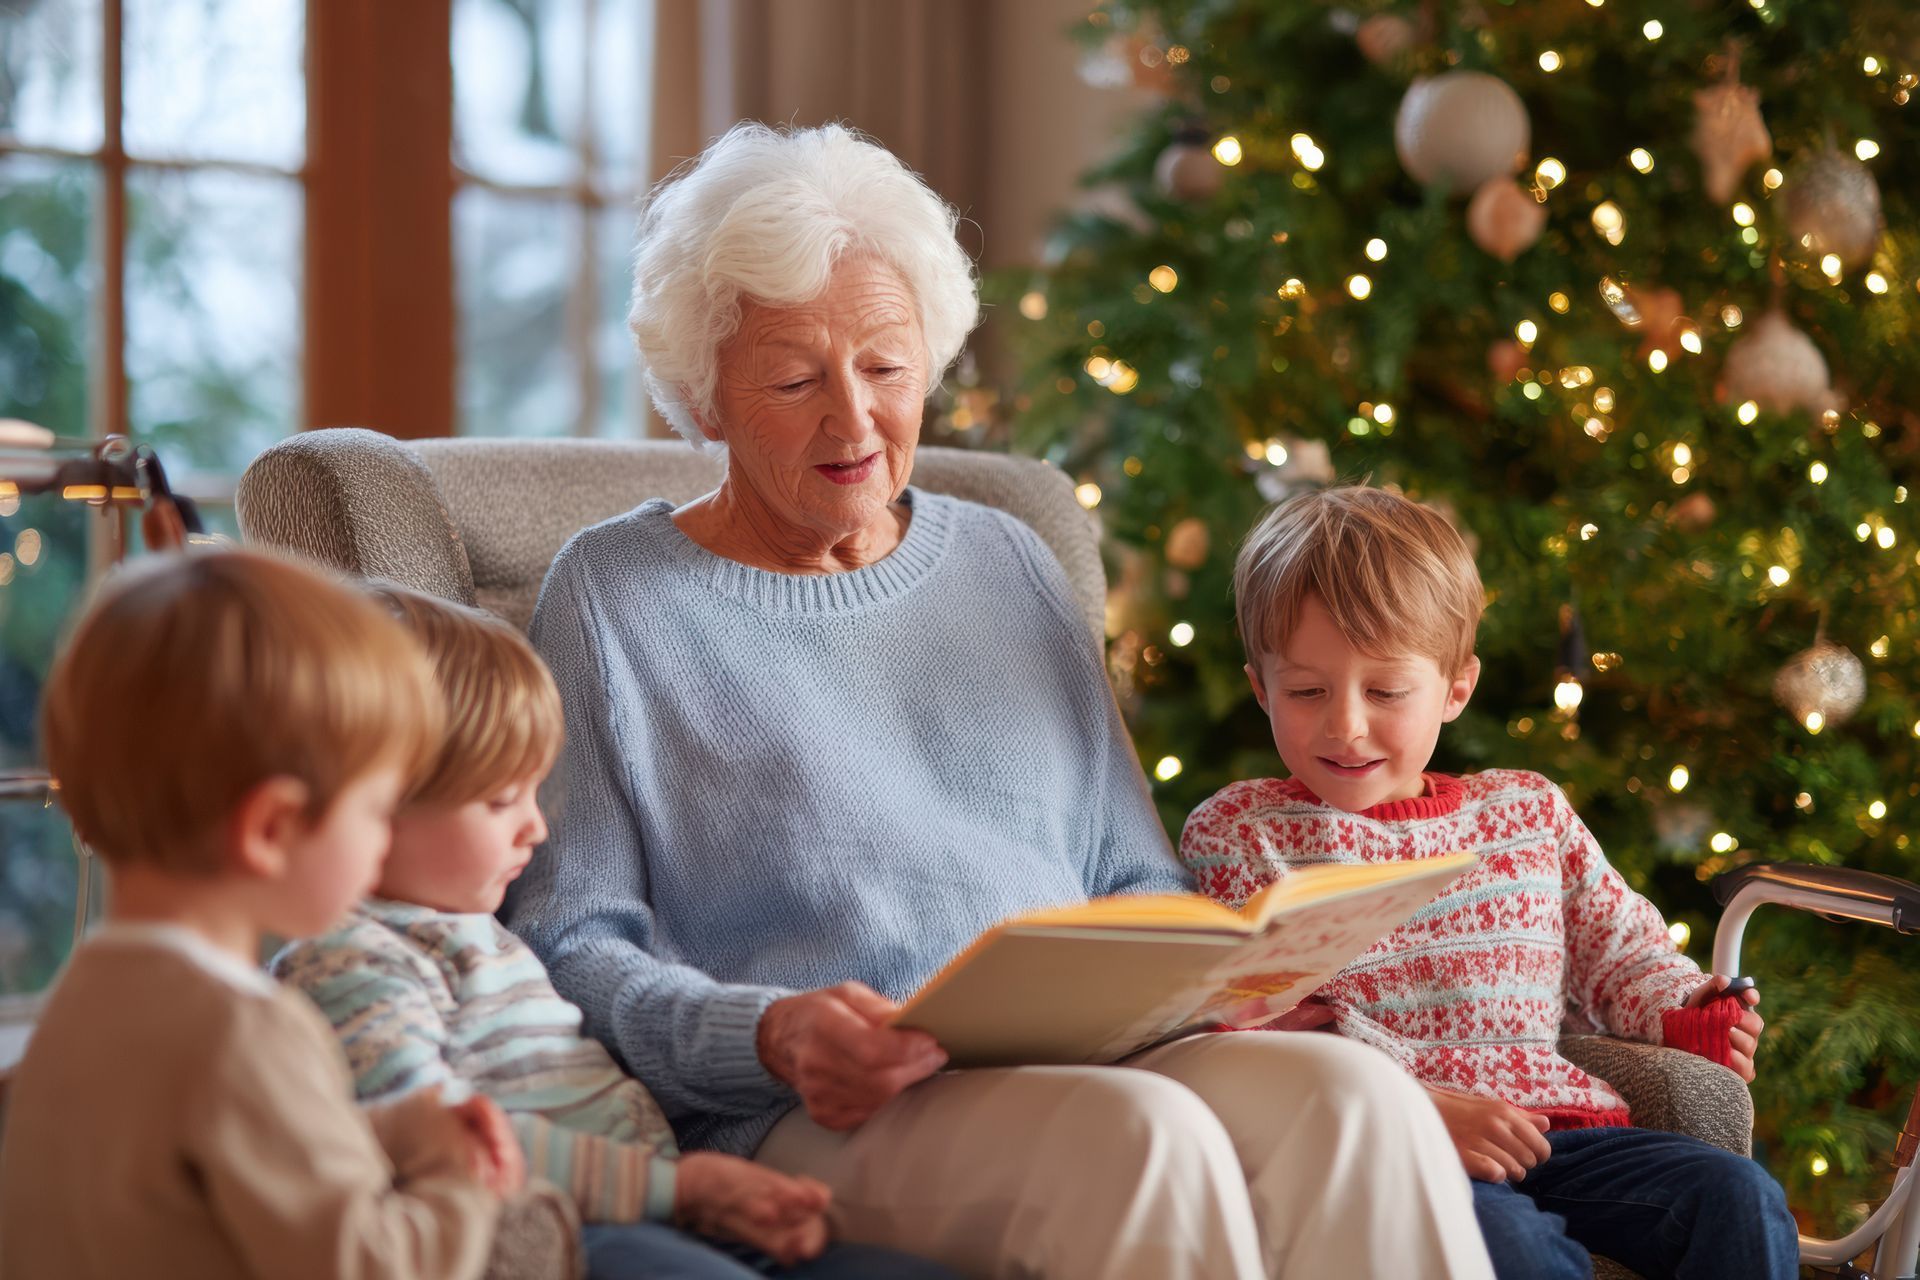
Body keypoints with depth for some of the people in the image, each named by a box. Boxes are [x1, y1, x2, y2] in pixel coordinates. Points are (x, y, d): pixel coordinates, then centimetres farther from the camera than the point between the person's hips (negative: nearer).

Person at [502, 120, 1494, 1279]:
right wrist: (769, 1036, -19)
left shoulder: (1005, 565, 22)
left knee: (1359, 1095, -28)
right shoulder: (615, 595, 9)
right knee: (1139, 1135, -37)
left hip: (1086, 1071, 5)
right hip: (816, 1127, -5)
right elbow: (570, 942, 1)